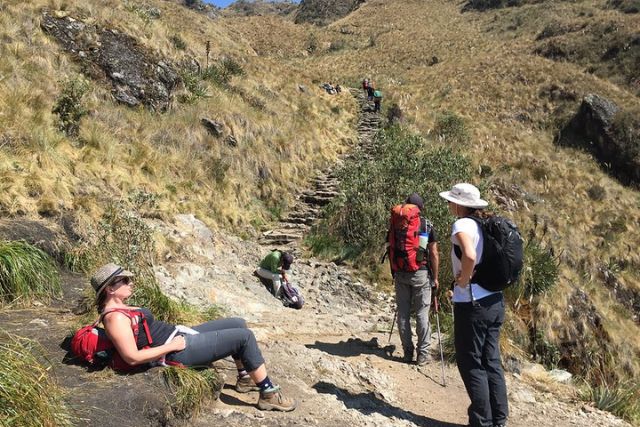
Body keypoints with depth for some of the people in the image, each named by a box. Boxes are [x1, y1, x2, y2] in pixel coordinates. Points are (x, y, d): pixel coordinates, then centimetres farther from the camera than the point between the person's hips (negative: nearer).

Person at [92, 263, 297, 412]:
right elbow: (132, 357, -25)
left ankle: (245, 378, 26)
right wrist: (173, 346, -20)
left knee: (238, 323, 14)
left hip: (181, 335, 11)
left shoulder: (119, 308, 11)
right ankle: (269, 394, -1)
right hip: (180, 350, -11)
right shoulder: (115, 317, -19)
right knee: (245, 337, -12)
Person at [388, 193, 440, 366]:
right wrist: (435, 277, 4)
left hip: (400, 274, 2)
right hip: (420, 274, -2)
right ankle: (423, 354, 8)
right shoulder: (427, 225, -3)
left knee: (403, 313, 8)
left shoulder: (395, 224, 3)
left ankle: (407, 353, 15)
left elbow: (390, 250, 6)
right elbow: (434, 254, -4)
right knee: (422, 314, 4)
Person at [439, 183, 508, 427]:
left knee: (470, 363, 4)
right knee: (492, 361, 15)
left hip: (472, 303, -8)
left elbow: (470, 255, -33)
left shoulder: (462, 224, -14)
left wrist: (464, 279, -17)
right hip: (495, 300, 8)